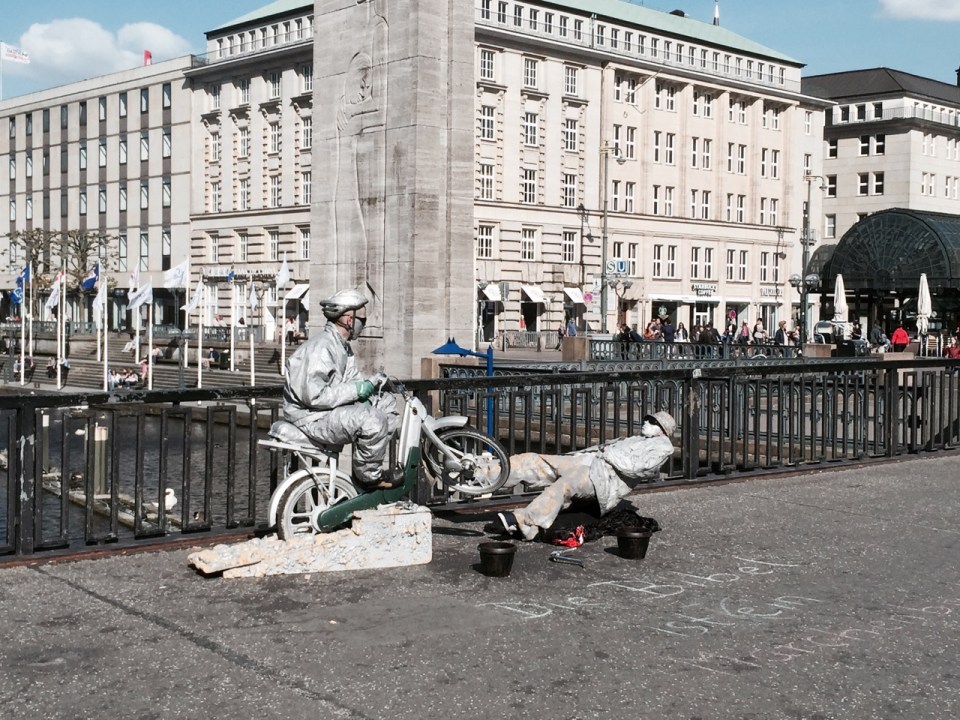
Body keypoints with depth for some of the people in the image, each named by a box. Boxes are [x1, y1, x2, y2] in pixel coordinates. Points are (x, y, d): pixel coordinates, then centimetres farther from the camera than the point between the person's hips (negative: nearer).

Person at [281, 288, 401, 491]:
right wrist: (356, 390, -23)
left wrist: (370, 383, -1)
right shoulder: (321, 348, -22)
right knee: (372, 420, -28)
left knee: (387, 403, 11)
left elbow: (351, 377, 21)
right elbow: (313, 396, -29)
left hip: (332, 407, 11)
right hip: (311, 417, -11)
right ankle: (369, 477, -8)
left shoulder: (342, 345, 12)